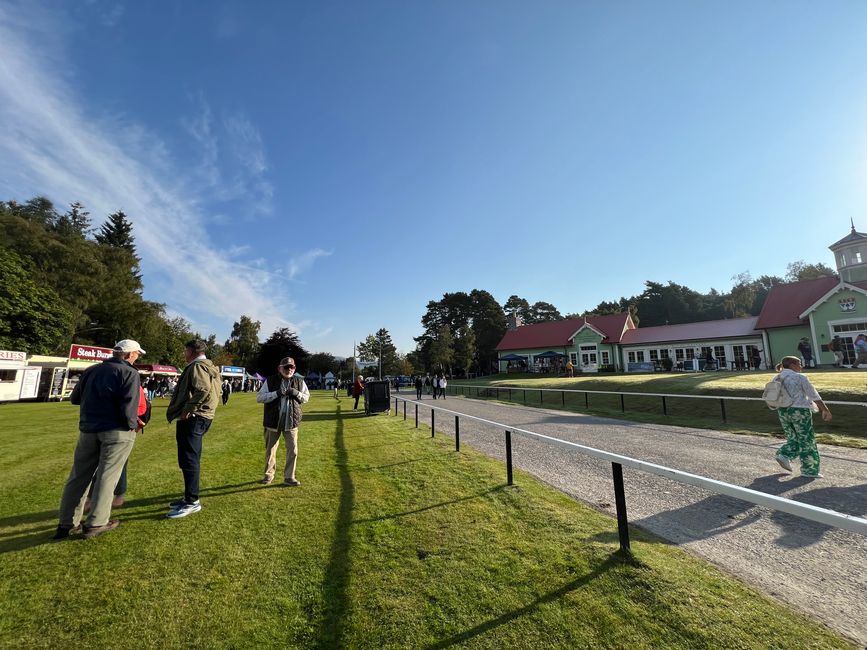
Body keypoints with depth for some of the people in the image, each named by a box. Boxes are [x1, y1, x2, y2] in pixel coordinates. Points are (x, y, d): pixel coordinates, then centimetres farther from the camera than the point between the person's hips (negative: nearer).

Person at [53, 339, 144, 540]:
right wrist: (132, 424, -1)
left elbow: (74, 398, 16)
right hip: (117, 432, -6)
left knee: (79, 475, 14)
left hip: (88, 430, 6)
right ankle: (96, 523, 10)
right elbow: (128, 407, -18)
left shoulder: (91, 370, 9)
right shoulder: (130, 373, -11)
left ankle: (67, 524, 20)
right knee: (107, 476, 3)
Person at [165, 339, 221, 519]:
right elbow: (214, 392, 19)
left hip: (192, 418, -11)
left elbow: (203, 390, -28)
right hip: (197, 418, 11)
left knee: (189, 460, -6)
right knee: (190, 460, 17)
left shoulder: (197, 366, -12)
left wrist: (188, 409, -20)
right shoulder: (208, 367, 19)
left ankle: (192, 502, 0)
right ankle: (190, 497, 28)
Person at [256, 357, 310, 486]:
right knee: (270, 450, 14)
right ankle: (269, 474, 34)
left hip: (291, 422, 1)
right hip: (273, 421, -1)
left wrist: (297, 393, -13)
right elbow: (259, 397, -8)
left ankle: (289, 477, 20)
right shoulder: (270, 381, -4)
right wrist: (276, 393, -22)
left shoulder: (299, 381, 2)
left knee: (293, 451, 4)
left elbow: (306, 397, 9)